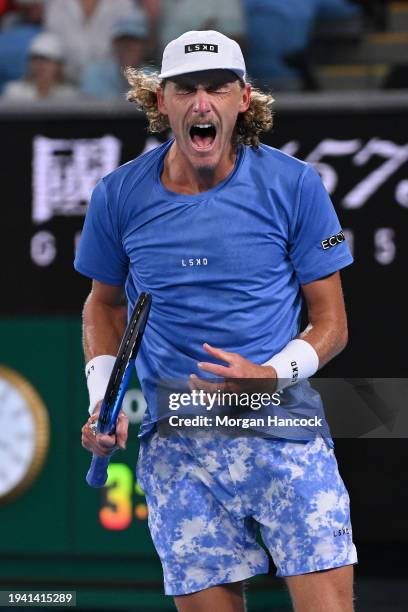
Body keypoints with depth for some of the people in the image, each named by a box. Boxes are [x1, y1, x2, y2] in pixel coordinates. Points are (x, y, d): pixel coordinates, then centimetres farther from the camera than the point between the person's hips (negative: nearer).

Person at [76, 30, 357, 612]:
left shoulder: (294, 185, -2)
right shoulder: (119, 195, 3)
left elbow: (330, 323, 4)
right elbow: (104, 303, 21)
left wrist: (269, 377, -14)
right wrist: (104, 401, 7)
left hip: (284, 437, -2)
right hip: (175, 449, 2)